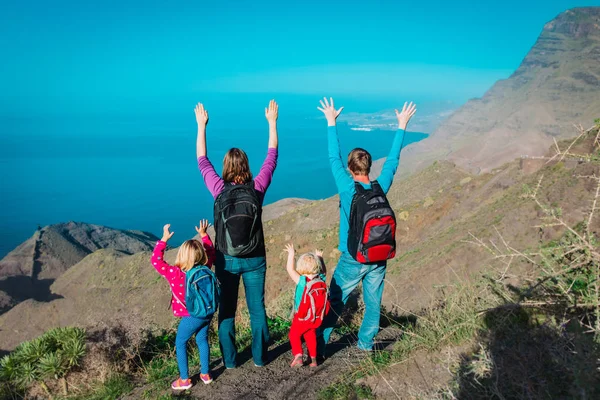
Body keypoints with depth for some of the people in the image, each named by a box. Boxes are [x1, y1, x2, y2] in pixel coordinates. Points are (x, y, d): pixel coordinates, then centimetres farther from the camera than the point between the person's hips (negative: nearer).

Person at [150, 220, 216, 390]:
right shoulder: (205, 268, -11)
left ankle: (184, 379, 21)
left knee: (180, 344, 15)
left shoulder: (175, 273, -23)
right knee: (202, 340, 22)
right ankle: (205, 374, 32)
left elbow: (156, 260, -16)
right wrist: (204, 234, 13)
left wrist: (164, 239, -13)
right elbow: (211, 252, 9)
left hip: (191, 317, -5)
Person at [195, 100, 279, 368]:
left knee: (226, 311, 14)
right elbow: (272, 157, 1)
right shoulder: (257, 188, -12)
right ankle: (259, 357, 27)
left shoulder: (219, 189, -13)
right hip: (254, 260, 1)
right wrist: (272, 122, 11)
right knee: (257, 309, 14)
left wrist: (201, 126, 11)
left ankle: (229, 360, 25)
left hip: (227, 260, 0)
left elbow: (202, 161, 3)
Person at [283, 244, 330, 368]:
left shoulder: (302, 281, -22)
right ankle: (313, 358, 25)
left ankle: (298, 356, -2)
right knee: (310, 335, 22)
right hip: (317, 318, 5)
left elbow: (290, 269, -21)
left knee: (294, 334, 11)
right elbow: (323, 271, 16)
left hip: (302, 318, -5)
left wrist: (291, 254, -15)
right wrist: (319, 258, 20)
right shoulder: (321, 280, -7)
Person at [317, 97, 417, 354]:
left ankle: (318, 347, 12)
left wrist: (331, 122, 2)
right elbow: (393, 160, 6)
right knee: (373, 302, 17)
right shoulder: (381, 187, -7)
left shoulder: (347, 188, -17)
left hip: (352, 260, -4)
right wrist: (402, 125, 17)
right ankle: (366, 343, 32)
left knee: (334, 303, 6)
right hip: (378, 259, 4)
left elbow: (334, 158, -7)